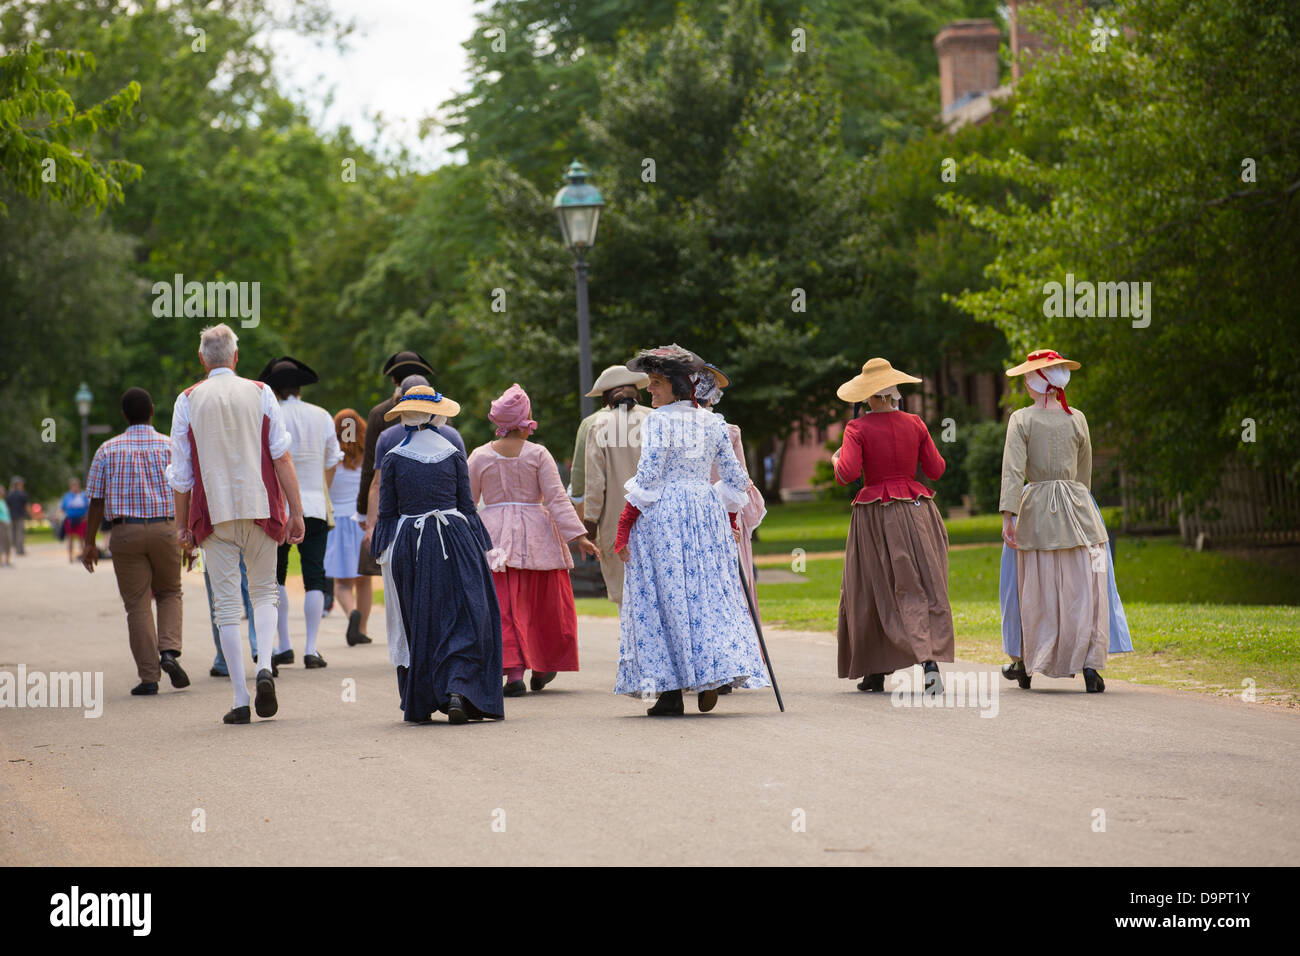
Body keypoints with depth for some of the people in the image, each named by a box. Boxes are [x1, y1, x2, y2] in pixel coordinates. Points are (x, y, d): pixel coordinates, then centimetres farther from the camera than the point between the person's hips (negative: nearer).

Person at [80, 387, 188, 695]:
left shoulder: (108, 450, 4)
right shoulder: (169, 446, 2)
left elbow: (97, 500, 4)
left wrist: (89, 543, 9)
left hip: (125, 531, 0)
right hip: (164, 528, 0)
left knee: (137, 604, 4)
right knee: (169, 593, 19)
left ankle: (149, 676, -1)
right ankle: (169, 651, -5)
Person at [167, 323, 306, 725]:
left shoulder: (187, 401, 3)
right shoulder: (260, 393, 3)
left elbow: (181, 471, 2)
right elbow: (282, 456, -2)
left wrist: (182, 525, 9)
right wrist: (295, 510, 0)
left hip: (213, 511, 0)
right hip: (260, 507, 0)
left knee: (227, 602, 2)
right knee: (264, 591, 15)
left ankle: (240, 700, -2)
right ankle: (265, 665, -11)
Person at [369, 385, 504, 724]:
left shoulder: (394, 459, 0)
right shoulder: (452, 454, 1)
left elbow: (387, 512, 2)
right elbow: (466, 505, 3)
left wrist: (382, 549, 11)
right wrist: (478, 547, 11)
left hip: (409, 547, 1)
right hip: (454, 541, 0)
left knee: (417, 623, 10)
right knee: (463, 619, 0)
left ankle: (418, 703, 13)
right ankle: (458, 690, -19)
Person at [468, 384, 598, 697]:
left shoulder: (480, 456, 2)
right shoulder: (538, 454, -3)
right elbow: (557, 499, -8)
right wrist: (579, 536, -8)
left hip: (494, 537, 1)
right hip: (536, 536, 0)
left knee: (504, 606, -1)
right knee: (542, 603, 14)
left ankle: (514, 671, -14)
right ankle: (542, 668, 25)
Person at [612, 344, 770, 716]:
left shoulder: (658, 422, -9)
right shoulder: (713, 422, 9)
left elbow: (647, 477, -13)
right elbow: (734, 476, 11)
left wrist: (626, 525, -8)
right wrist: (728, 518, 22)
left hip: (662, 514, -5)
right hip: (706, 512, 5)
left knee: (666, 598, -1)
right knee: (708, 593, 10)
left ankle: (671, 691, -2)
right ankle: (712, 674, -2)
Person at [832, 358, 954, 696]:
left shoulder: (857, 429, -7)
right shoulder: (914, 424, 3)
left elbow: (848, 474, -16)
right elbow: (936, 470, 6)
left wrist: (837, 461, 5)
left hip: (876, 513, -2)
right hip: (916, 512, 2)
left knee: (874, 593, 7)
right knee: (925, 587, 0)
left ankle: (875, 673, 9)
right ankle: (932, 660, -20)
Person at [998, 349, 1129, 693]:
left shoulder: (1021, 420, -3)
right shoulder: (1077, 420, 5)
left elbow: (1013, 471, -13)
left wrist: (1008, 515, -17)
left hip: (1036, 509, -1)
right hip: (1077, 506, 1)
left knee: (1034, 590, 10)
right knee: (1084, 589, -1)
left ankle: (1023, 664, 21)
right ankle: (1090, 664, -10)